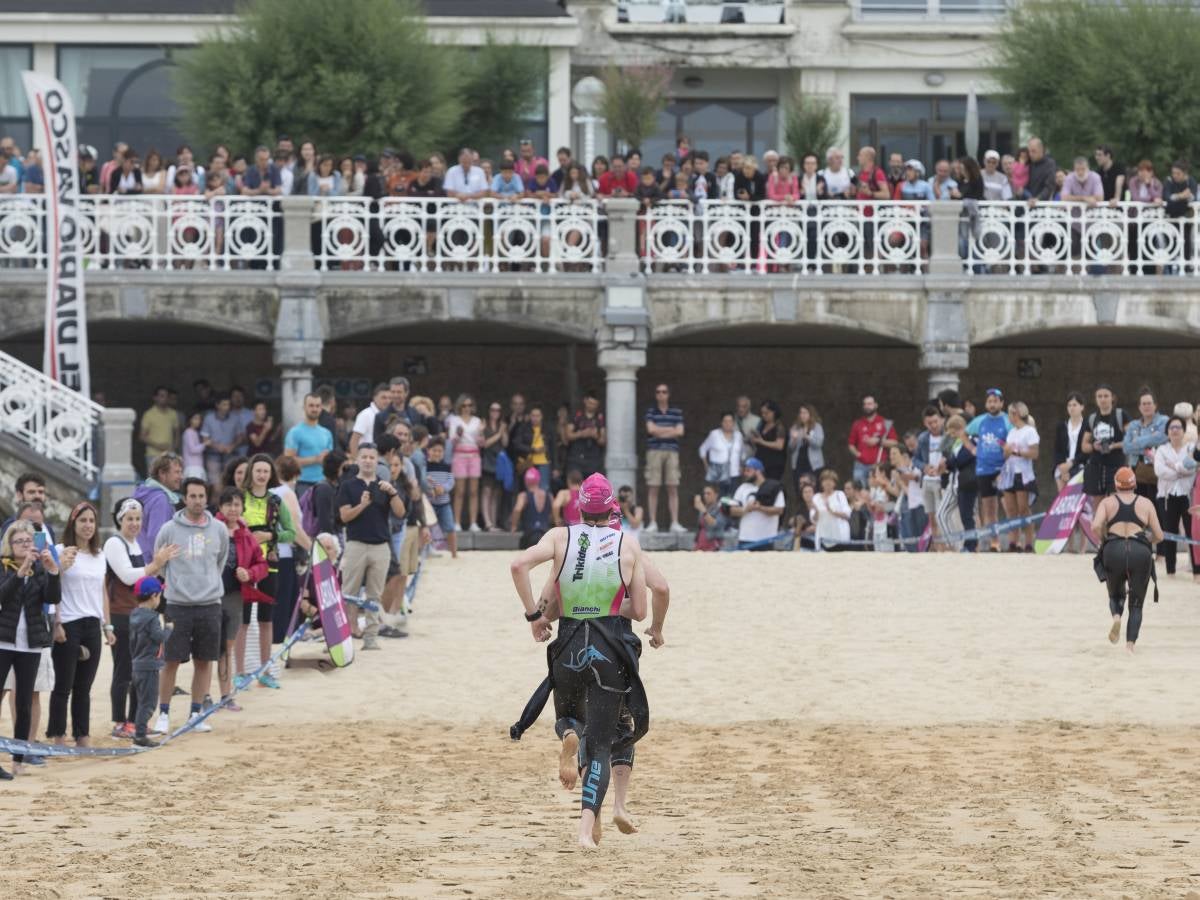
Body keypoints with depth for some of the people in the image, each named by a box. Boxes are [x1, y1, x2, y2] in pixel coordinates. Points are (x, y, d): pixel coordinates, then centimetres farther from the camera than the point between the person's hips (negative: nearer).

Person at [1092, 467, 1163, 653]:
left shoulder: (1107, 502, 10)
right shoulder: (1146, 504, 12)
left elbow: (1096, 526, -6)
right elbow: (1158, 535, 9)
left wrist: (1103, 540, 12)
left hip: (1113, 550, 0)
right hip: (1140, 552, 0)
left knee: (1116, 595, 24)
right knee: (1136, 605, 10)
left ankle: (1116, 616, -11)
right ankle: (1130, 645, -8)